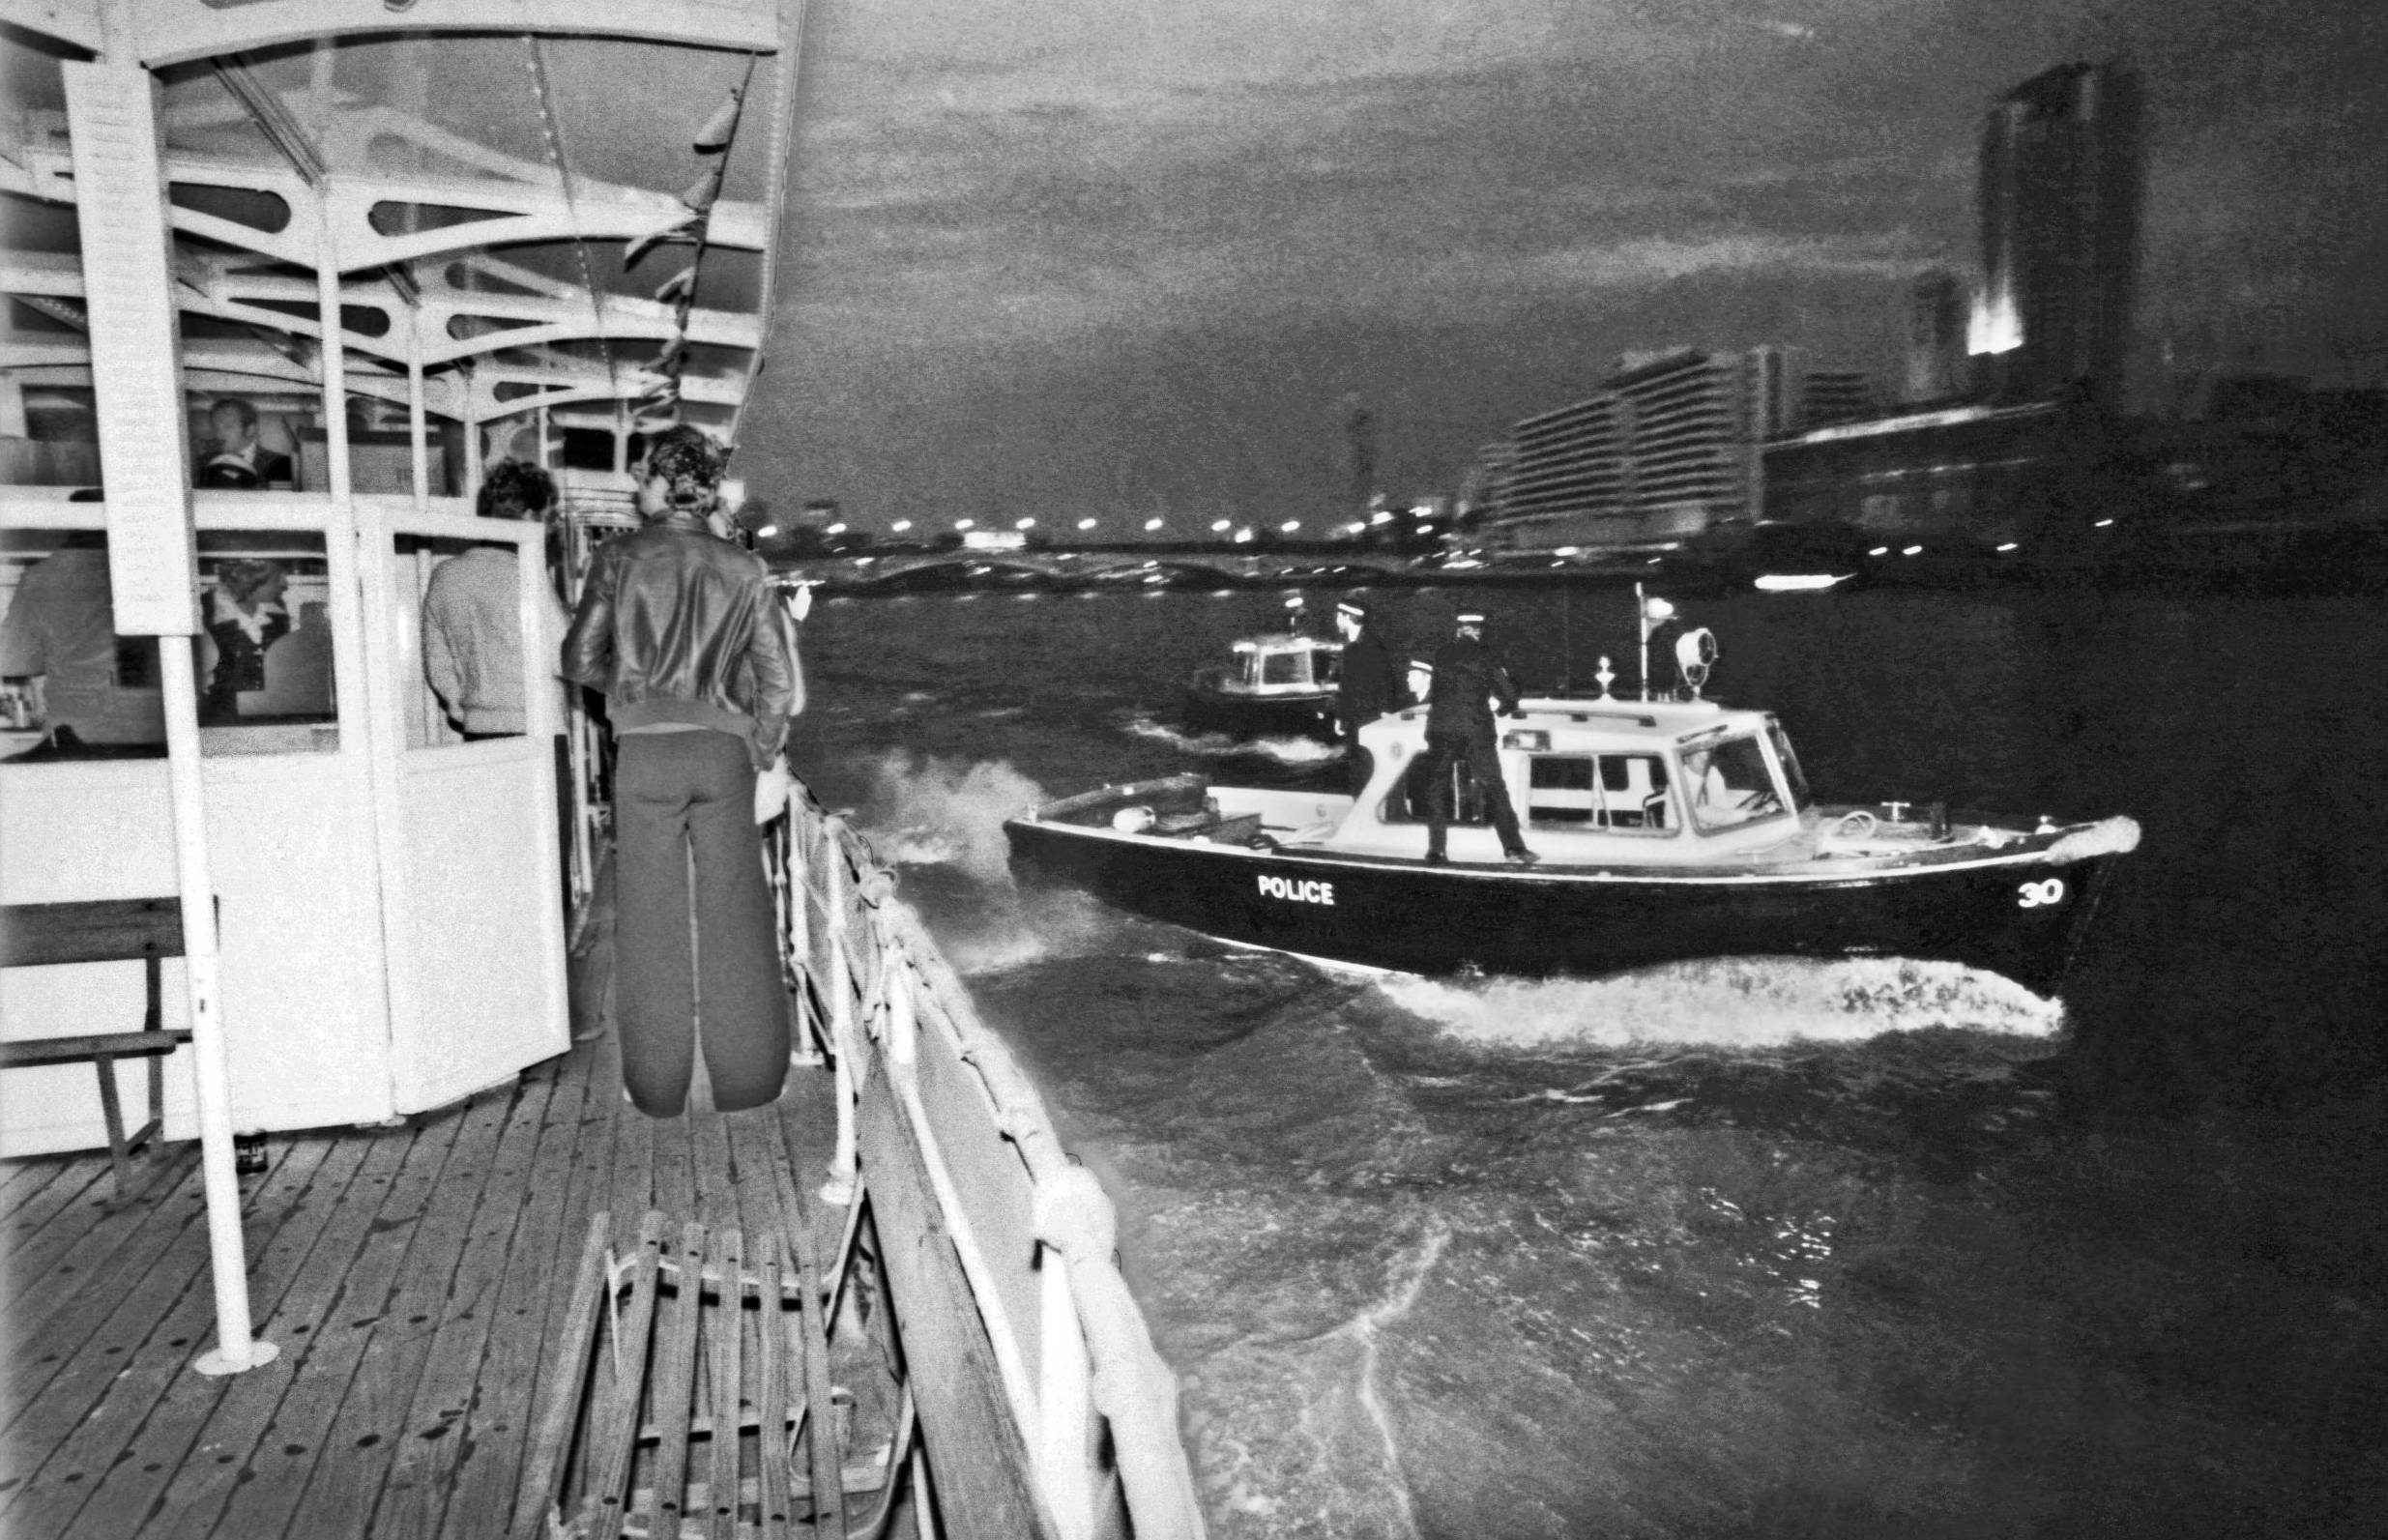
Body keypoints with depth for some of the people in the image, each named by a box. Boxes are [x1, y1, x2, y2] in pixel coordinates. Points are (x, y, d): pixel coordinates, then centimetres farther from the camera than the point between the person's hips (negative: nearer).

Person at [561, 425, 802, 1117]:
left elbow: (580, 660, 1)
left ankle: (657, 1083, 13)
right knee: (734, 916, 7)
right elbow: (779, 678, 4)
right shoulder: (744, 567, 4)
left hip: (645, 750, -1)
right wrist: (762, 752, 15)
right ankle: (746, 1077, 14)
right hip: (724, 748, 2)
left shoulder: (619, 557, -1)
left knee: (652, 919, 6)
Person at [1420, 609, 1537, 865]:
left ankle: (1436, 849, 4)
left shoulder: (1440, 655, 7)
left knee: (1437, 788, 10)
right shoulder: (1484, 656, 3)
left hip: (1441, 730, 1)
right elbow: (1508, 692, 3)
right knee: (1494, 789, 3)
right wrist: (1509, 707, 23)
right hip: (1476, 731, -1)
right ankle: (1514, 847, -3)